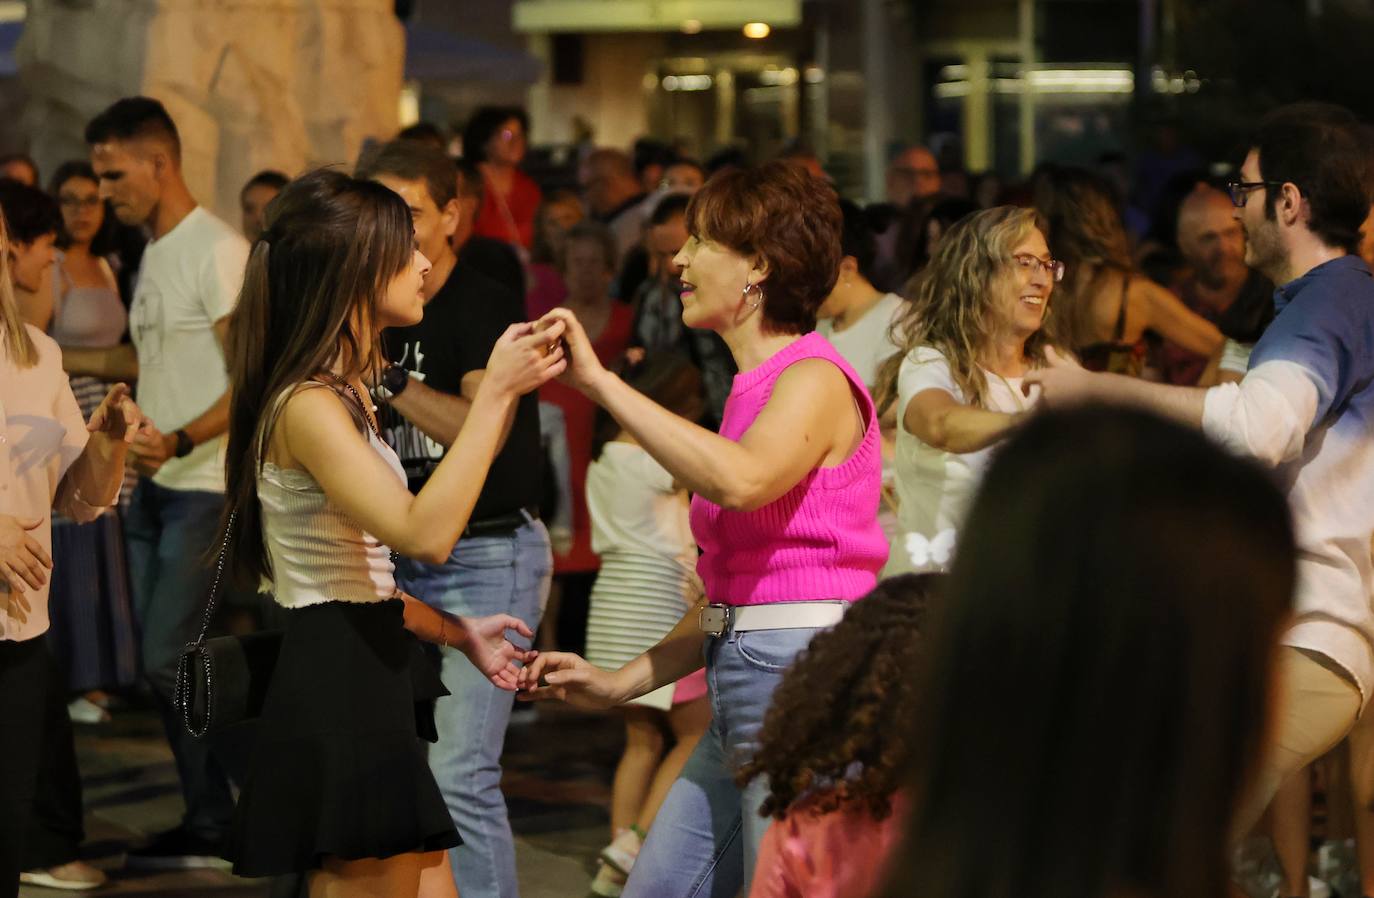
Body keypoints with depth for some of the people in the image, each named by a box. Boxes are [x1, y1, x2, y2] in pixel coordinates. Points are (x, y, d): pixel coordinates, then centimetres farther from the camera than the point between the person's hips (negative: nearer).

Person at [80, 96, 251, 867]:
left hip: (206, 487, -9)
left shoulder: (218, 251, -14)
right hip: (154, 486, 9)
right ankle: (211, 824, 16)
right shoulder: (155, 252, 14)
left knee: (171, 660, -11)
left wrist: (177, 442, -28)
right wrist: (62, 359, 20)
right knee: (164, 663, 9)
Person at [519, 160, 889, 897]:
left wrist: (601, 383, -25)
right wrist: (619, 683, 15)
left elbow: (742, 480, -32)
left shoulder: (813, 380, -9)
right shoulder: (753, 388, 18)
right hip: (738, 686, 9)